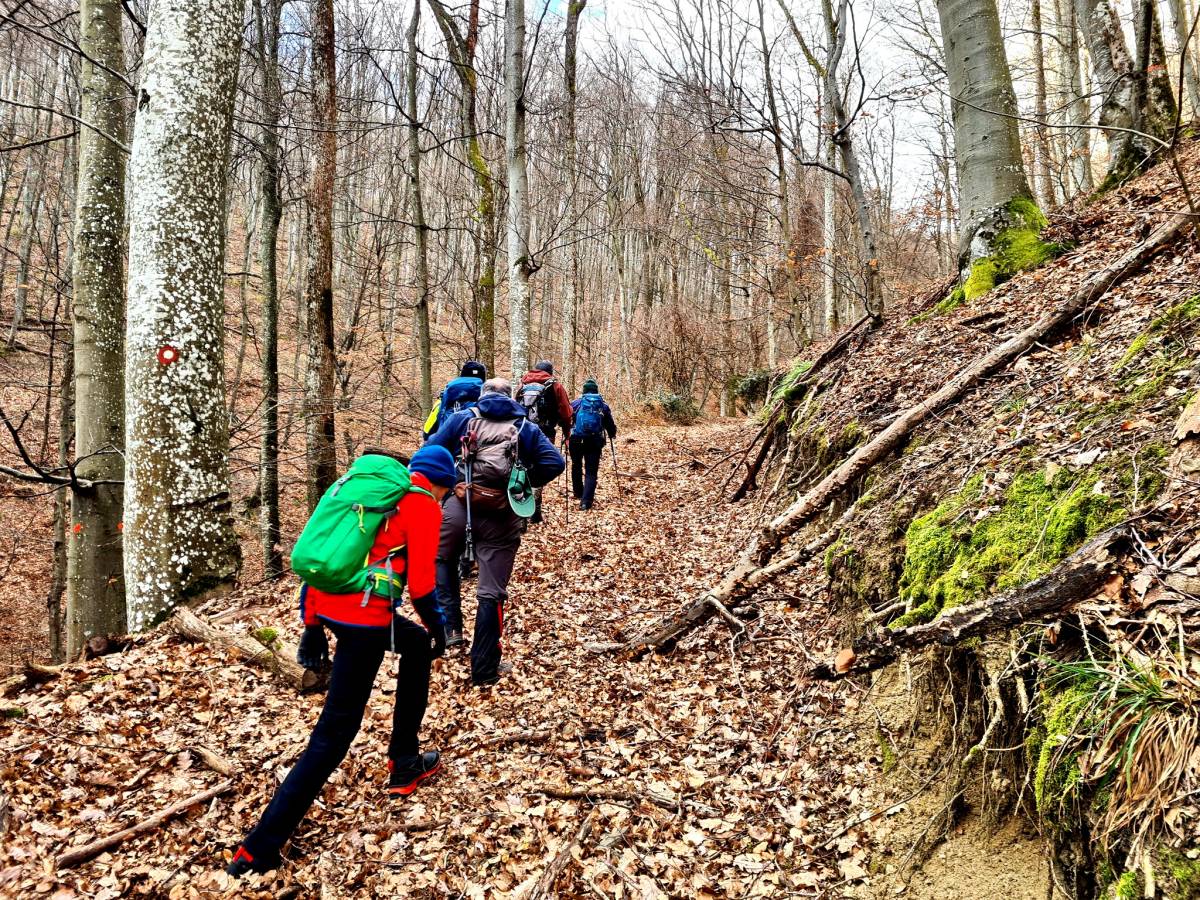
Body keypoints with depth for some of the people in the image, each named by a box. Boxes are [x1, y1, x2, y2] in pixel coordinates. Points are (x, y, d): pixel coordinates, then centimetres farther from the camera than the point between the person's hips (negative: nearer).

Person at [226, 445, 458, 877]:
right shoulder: (424, 504, 0)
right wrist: (439, 627, 12)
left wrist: (312, 625, 21)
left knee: (417, 646, 29)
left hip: (327, 603, 8)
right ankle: (259, 850, 1)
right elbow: (421, 583, -6)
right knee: (333, 735, 0)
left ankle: (404, 762, 35)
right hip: (364, 617, -8)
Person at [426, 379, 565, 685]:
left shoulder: (463, 418, 10)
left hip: (459, 507, 0)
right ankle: (484, 670, 14)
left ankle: (450, 627, 13)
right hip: (502, 518, 0)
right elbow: (555, 463, 0)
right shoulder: (525, 428, 11)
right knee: (491, 592, 8)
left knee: (441, 559, 29)